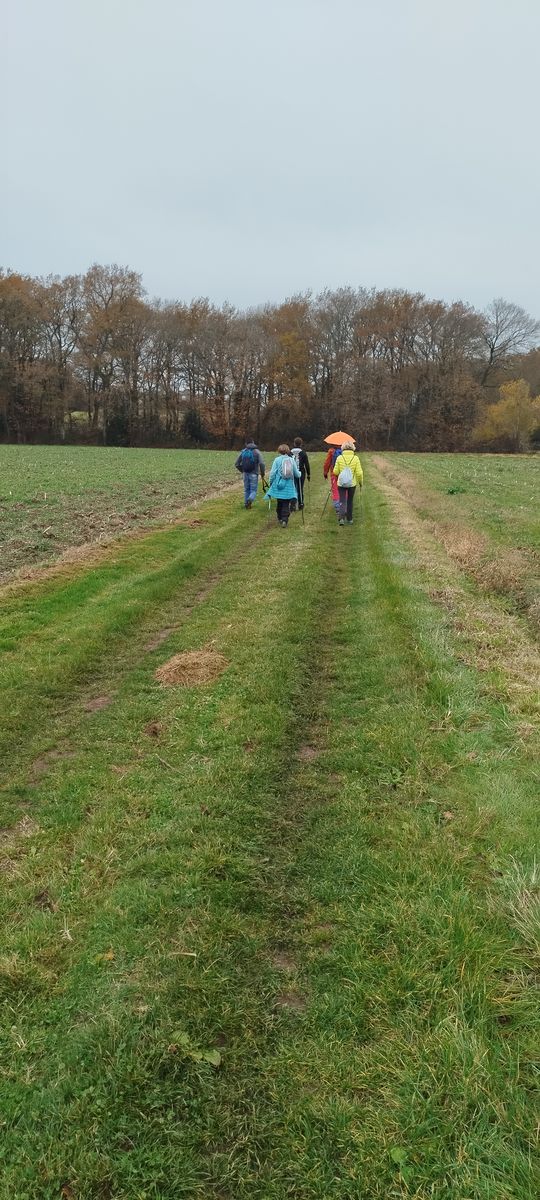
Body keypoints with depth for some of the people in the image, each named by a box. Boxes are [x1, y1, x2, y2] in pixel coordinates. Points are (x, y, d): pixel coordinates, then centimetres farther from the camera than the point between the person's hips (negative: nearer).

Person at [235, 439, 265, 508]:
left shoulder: (243, 452, 2)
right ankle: (250, 499, -25)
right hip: (254, 474, -3)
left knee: (246, 490, 17)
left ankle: (246, 504, 19)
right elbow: (261, 464, -15)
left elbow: (237, 464, 5)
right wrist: (262, 474, -3)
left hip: (245, 474, 3)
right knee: (253, 490, 3)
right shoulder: (256, 451, -7)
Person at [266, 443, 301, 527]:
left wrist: (271, 482, 8)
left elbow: (272, 473, -6)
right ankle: (284, 520, -9)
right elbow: (297, 474, 4)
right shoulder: (291, 460, 0)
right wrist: (300, 473, 27)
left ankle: (280, 518, 28)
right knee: (286, 504, 3)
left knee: (280, 502, 16)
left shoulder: (277, 460, -5)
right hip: (289, 487, 0)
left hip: (279, 485, 0)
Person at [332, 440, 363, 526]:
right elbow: (359, 473, -8)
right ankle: (349, 519, 24)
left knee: (342, 501, 4)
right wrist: (361, 482, 8)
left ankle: (342, 518, -17)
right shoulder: (355, 458, -8)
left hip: (341, 483, -1)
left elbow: (335, 472, -5)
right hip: (352, 483, 1)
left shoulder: (339, 458, -7)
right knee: (350, 501, 16)